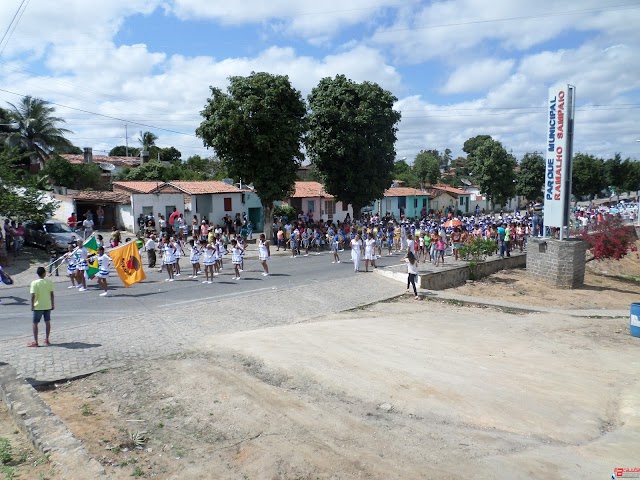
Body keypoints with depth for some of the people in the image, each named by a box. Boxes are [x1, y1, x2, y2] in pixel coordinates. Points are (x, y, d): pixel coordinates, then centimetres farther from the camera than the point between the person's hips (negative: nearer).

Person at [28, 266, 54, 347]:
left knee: (35, 323, 7)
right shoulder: (49, 282, -3)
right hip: (48, 306, 3)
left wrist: (32, 306, -4)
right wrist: (53, 304, 8)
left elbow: (33, 296, -14)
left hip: (38, 306, -3)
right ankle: (47, 340, 17)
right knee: (47, 322, 12)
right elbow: (52, 294, 0)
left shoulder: (34, 283, -12)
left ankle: (35, 342, 8)